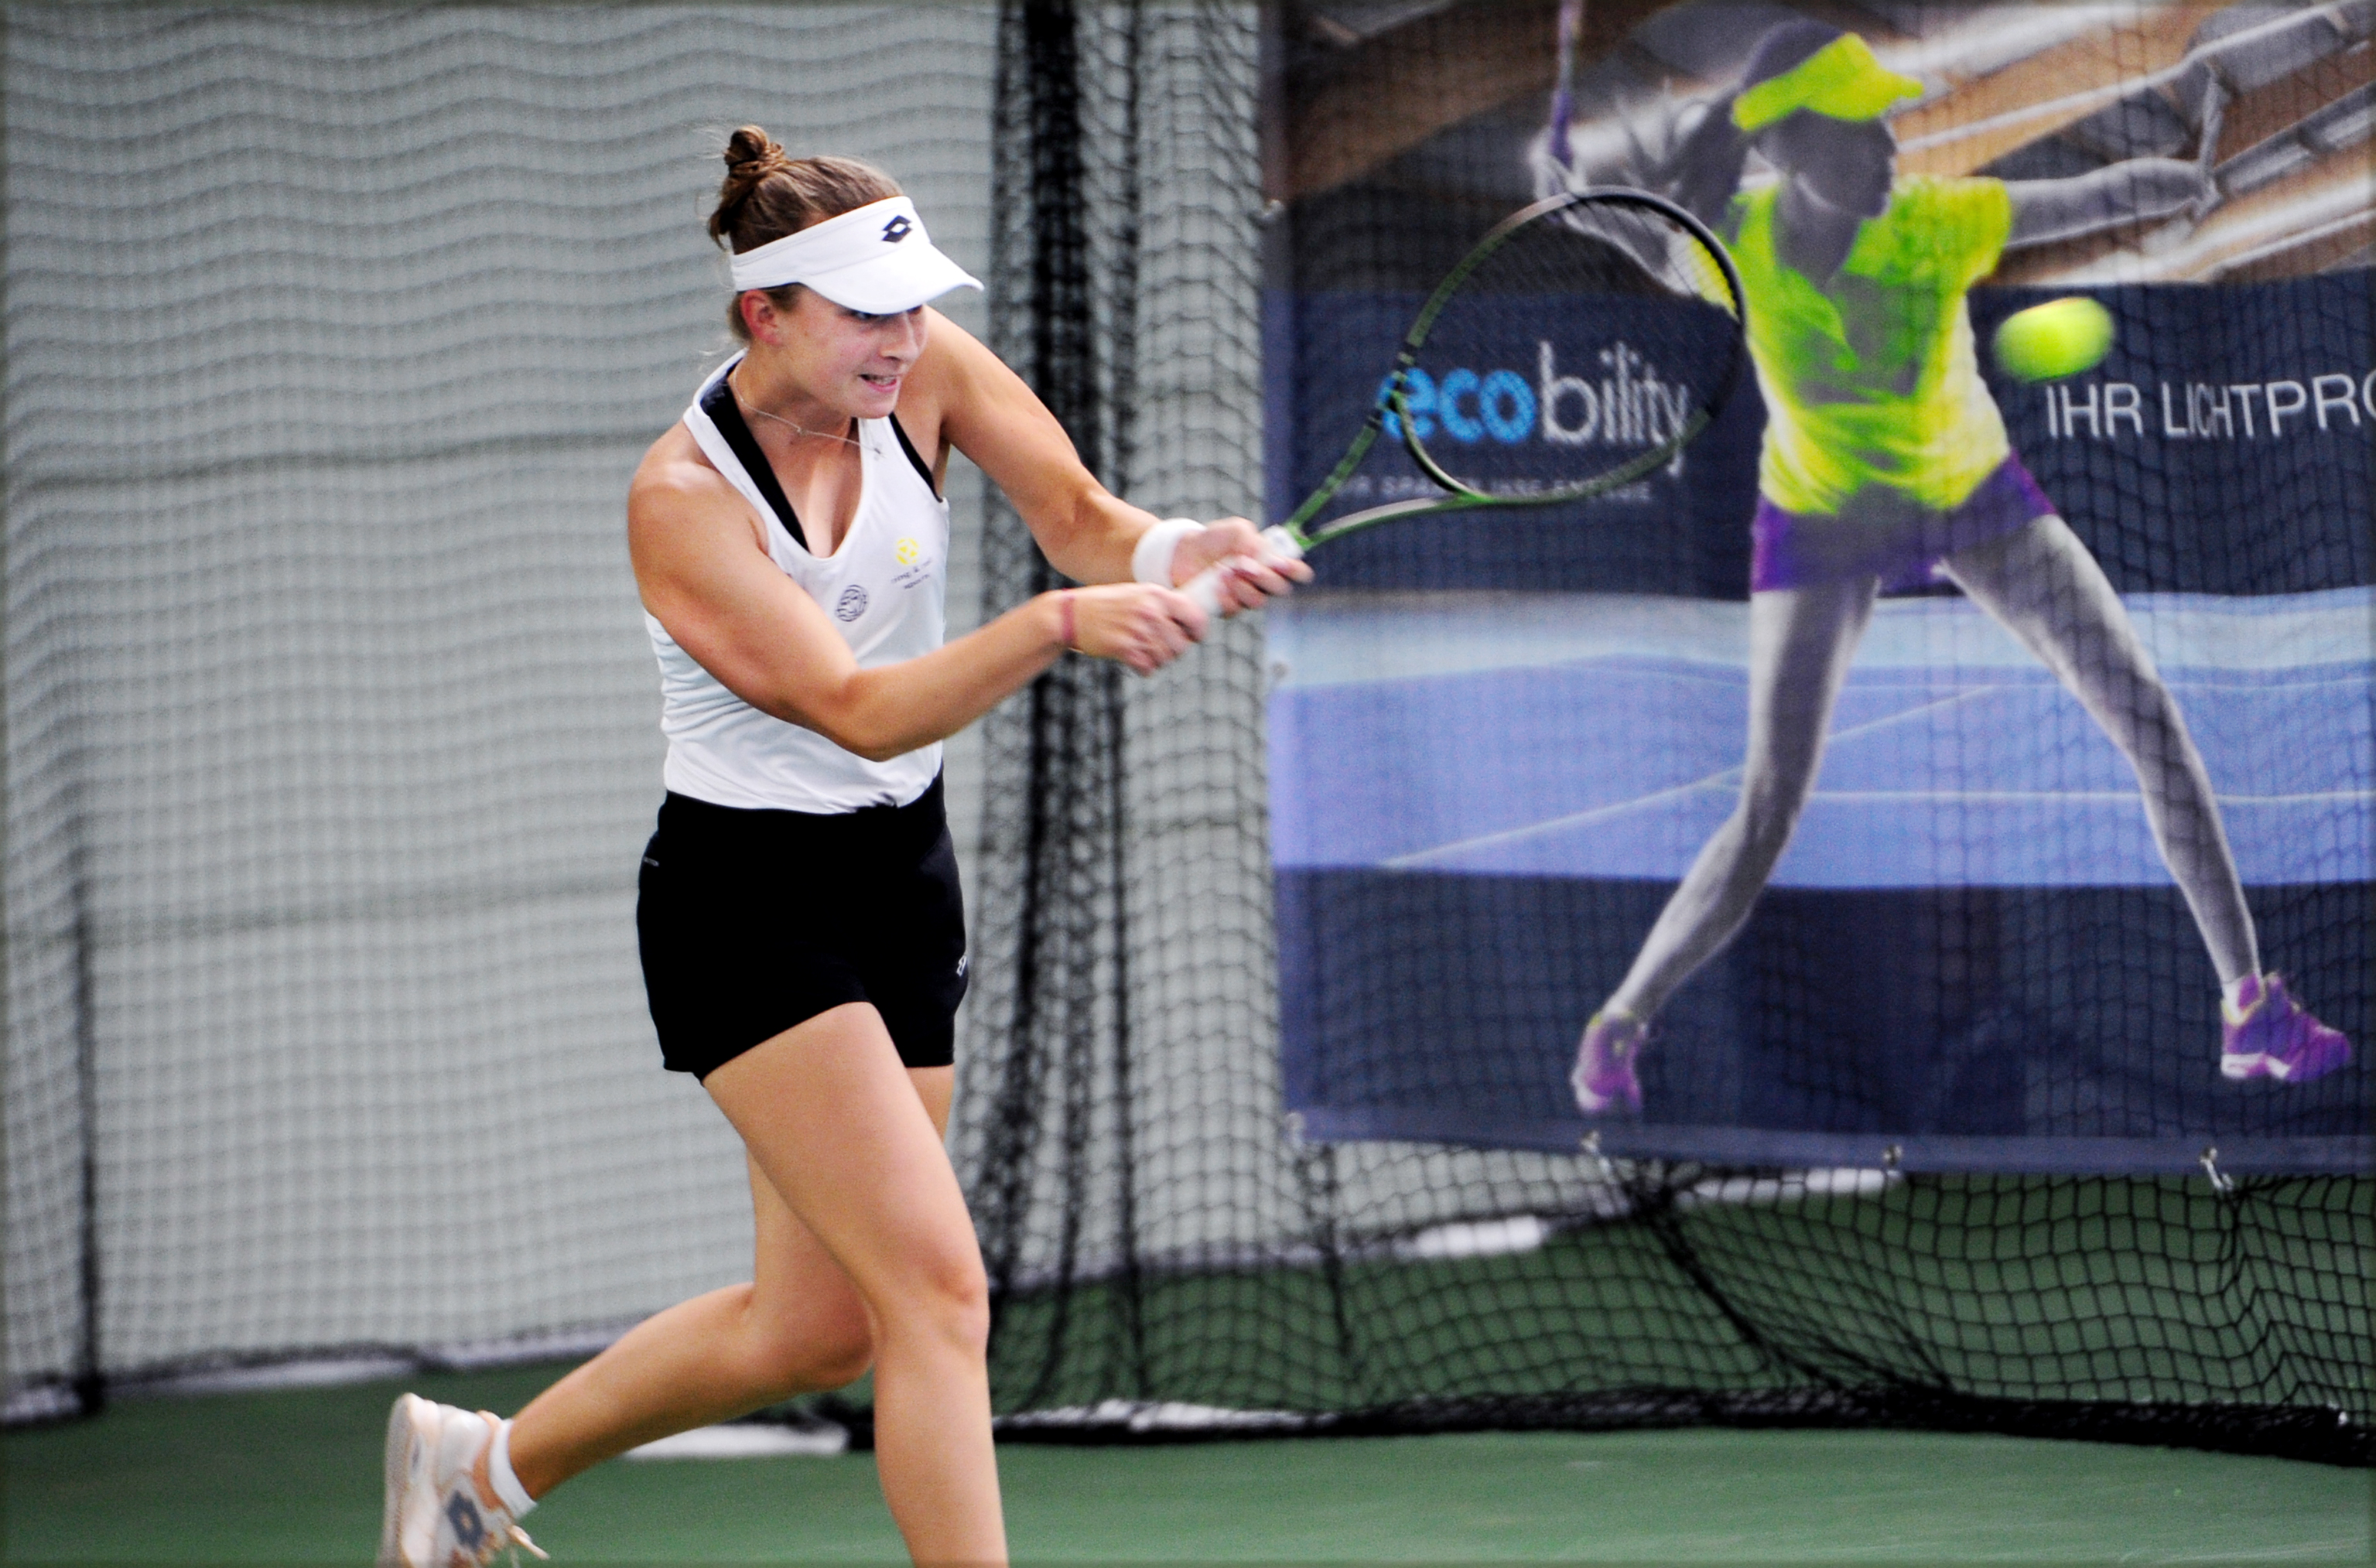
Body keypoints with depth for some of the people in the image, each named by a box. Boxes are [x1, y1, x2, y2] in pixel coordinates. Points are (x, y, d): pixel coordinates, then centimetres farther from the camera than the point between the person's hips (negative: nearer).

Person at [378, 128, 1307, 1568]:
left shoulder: (922, 369, -5)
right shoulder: (684, 501, -22)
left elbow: (1080, 516, -9)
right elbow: (862, 712, -29)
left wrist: (1181, 551, -32)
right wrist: (1060, 624, -43)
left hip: (903, 877, 7)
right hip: (750, 896, -7)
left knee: (816, 1328, 13)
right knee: (936, 1286, -17)